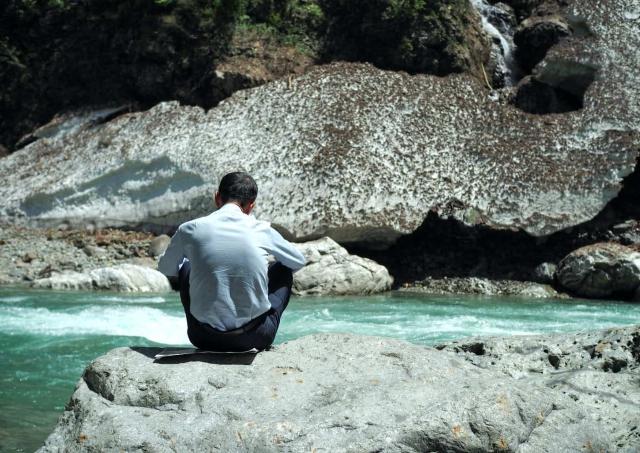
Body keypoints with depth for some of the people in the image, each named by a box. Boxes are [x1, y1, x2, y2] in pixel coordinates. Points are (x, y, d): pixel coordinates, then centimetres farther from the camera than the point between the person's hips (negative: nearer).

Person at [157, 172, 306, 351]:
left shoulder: (189, 230, -3)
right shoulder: (263, 230, -2)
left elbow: (165, 268, 17)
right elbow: (299, 261, 17)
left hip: (204, 338, 1)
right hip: (256, 337, -1)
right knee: (284, 269, 23)